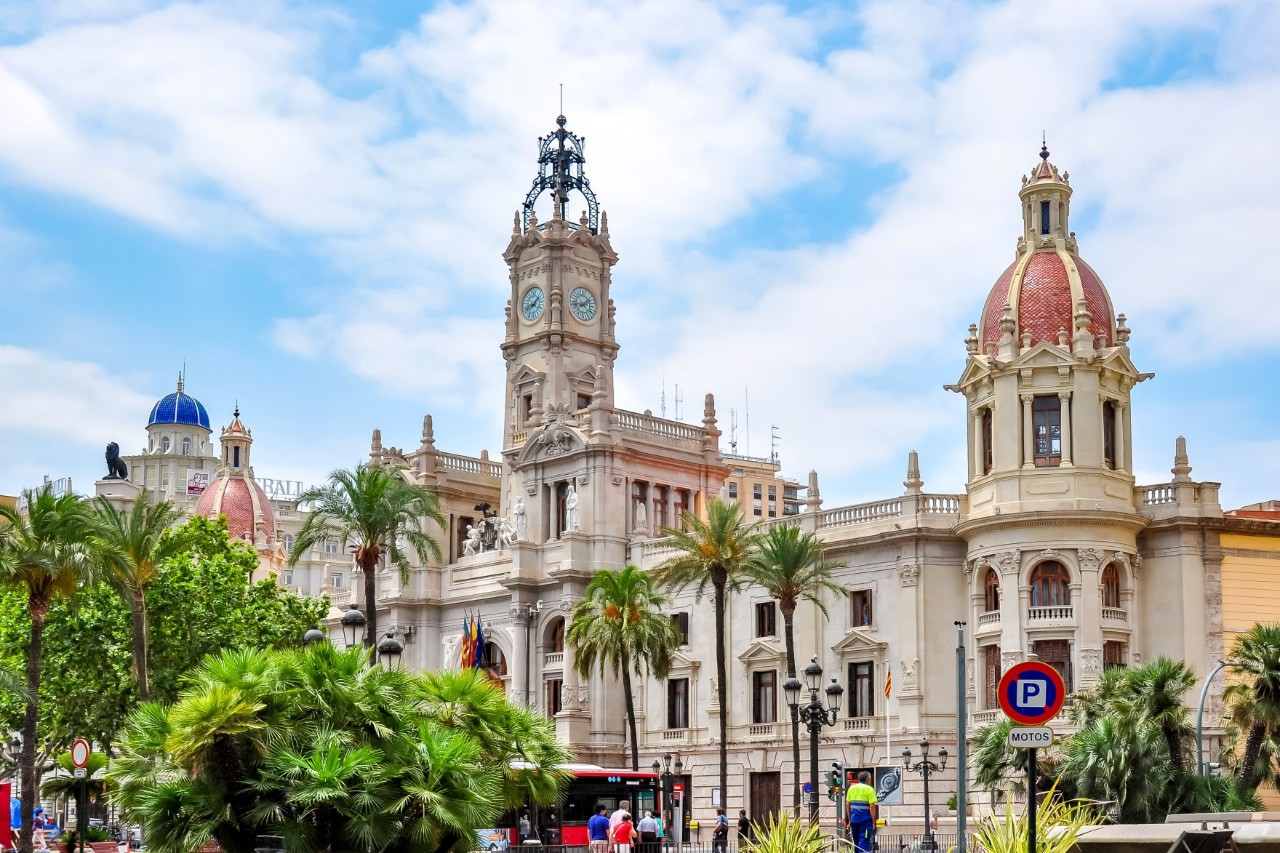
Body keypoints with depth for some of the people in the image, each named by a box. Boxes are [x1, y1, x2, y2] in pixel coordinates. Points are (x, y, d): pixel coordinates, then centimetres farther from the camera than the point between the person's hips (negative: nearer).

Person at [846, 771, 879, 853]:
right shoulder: (869, 789, -5)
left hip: (854, 819, 5)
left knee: (856, 842, 16)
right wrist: (873, 822, -5)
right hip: (865, 819, -5)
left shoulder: (852, 788, 10)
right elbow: (872, 807, -11)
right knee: (864, 843, -3)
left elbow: (848, 805, 11)